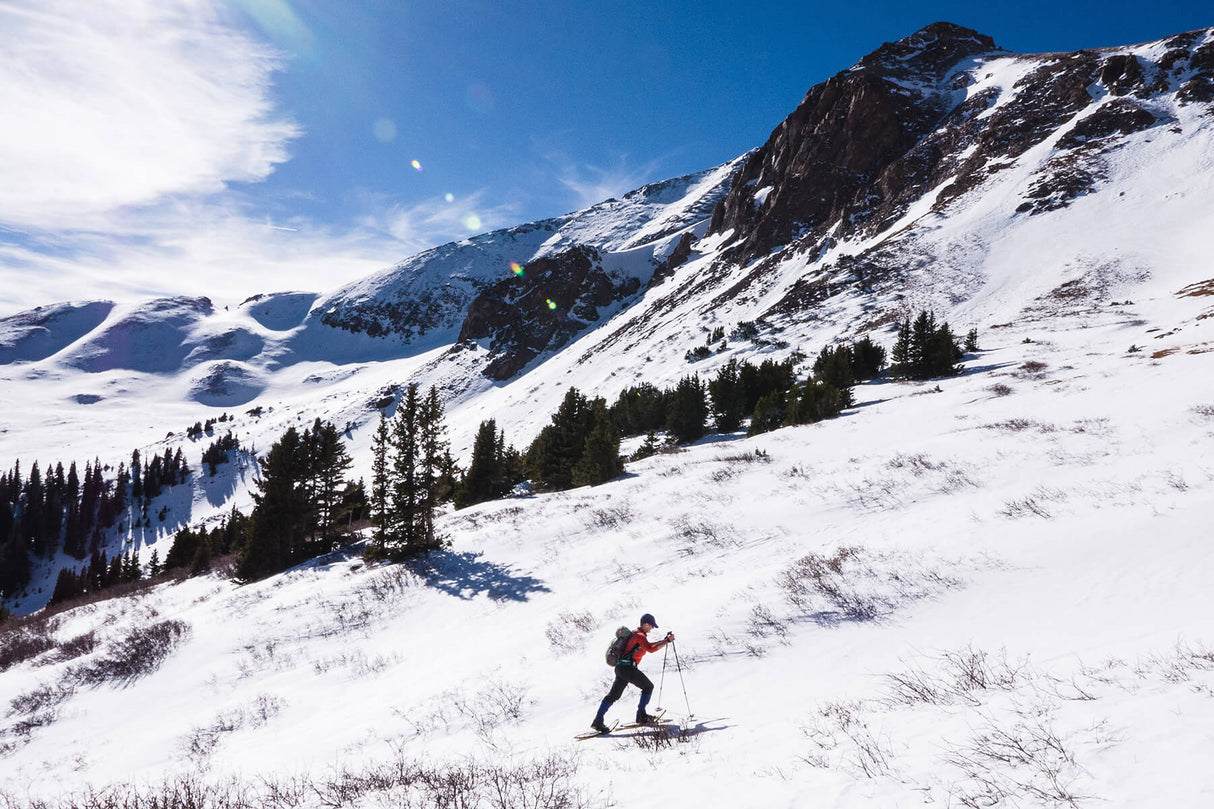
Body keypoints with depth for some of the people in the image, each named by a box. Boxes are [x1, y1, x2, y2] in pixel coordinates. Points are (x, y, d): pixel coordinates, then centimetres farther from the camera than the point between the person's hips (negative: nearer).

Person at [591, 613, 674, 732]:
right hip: (628, 668, -9)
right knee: (648, 686, 7)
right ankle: (641, 715, 7)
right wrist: (667, 642, -18)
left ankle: (598, 721, 4)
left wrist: (664, 640, 26)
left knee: (613, 695, 9)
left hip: (620, 668, 9)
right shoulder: (640, 636, -11)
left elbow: (648, 645, 32)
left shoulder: (636, 633, 20)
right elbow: (650, 649, -25)